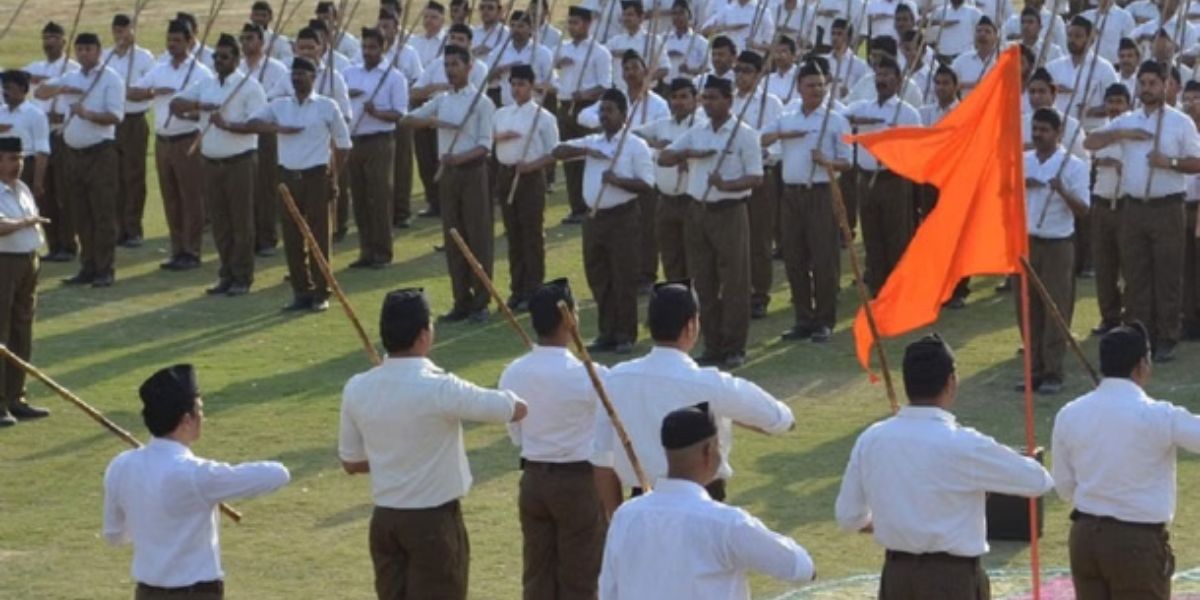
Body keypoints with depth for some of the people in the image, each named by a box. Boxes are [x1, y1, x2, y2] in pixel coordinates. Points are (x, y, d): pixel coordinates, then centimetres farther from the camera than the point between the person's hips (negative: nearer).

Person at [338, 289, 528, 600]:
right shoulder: (440, 389, -20)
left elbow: (351, 463, 8)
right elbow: (517, 409, -11)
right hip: (434, 520, -5)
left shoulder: (357, 389, -4)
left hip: (384, 519, 5)